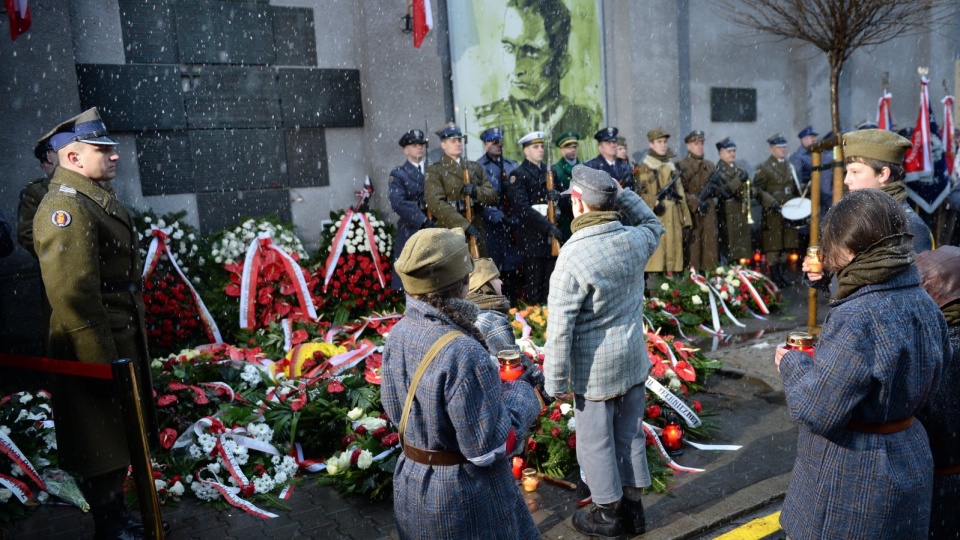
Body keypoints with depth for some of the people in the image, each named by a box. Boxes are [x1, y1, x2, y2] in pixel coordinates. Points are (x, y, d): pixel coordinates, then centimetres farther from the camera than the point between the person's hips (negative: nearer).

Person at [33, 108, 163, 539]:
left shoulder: (97, 198, 13)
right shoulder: (65, 208, -19)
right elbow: (73, 296, -25)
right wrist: (101, 363, -24)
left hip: (124, 342, 10)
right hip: (96, 350, -10)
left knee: (122, 437, 21)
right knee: (103, 448, 6)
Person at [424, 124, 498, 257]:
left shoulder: (475, 167, 18)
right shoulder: (434, 171, 0)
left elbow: (493, 196, 12)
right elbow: (435, 203, -14)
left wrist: (476, 191, -12)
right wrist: (464, 225, -23)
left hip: (477, 232, 5)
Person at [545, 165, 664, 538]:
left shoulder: (573, 256, -24)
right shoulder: (634, 240, -6)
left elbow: (560, 328, -21)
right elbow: (654, 225, 22)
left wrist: (556, 381, -12)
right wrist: (623, 194, 11)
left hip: (596, 367, -6)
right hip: (633, 357, 7)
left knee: (596, 442, 12)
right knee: (631, 434, 19)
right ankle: (633, 508, 35)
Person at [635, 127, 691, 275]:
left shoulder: (671, 165, 19)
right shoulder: (644, 167, 1)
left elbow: (680, 194, 17)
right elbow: (639, 193, -8)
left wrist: (685, 220, 12)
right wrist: (653, 202, -26)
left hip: (673, 217, 6)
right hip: (654, 216, -6)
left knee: (674, 254, 6)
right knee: (655, 255, -9)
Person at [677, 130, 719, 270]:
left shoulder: (710, 166, 17)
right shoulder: (681, 166, -1)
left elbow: (718, 188, 22)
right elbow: (680, 192, -8)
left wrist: (713, 189, -1)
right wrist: (696, 203, -18)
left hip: (709, 213, 5)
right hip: (691, 214, -5)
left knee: (711, 247, 4)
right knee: (692, 249, -4)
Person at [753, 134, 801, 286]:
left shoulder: (789, 166, 17)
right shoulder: (764, 168, -3)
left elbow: (795, 188, 22)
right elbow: (758, 190, -9)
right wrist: (771, 202, -20)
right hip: (772, 213, -6)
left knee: (786, 244, 9)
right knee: (773, 245, -4)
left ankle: (783, 274, 19)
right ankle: (775, 277, 3)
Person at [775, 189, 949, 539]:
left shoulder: (856, 320, -29)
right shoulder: (926, 305, -2)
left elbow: (816, 412, -25)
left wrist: (791, 363, -7)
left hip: (851, 480, -8)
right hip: (909, 463, 8)